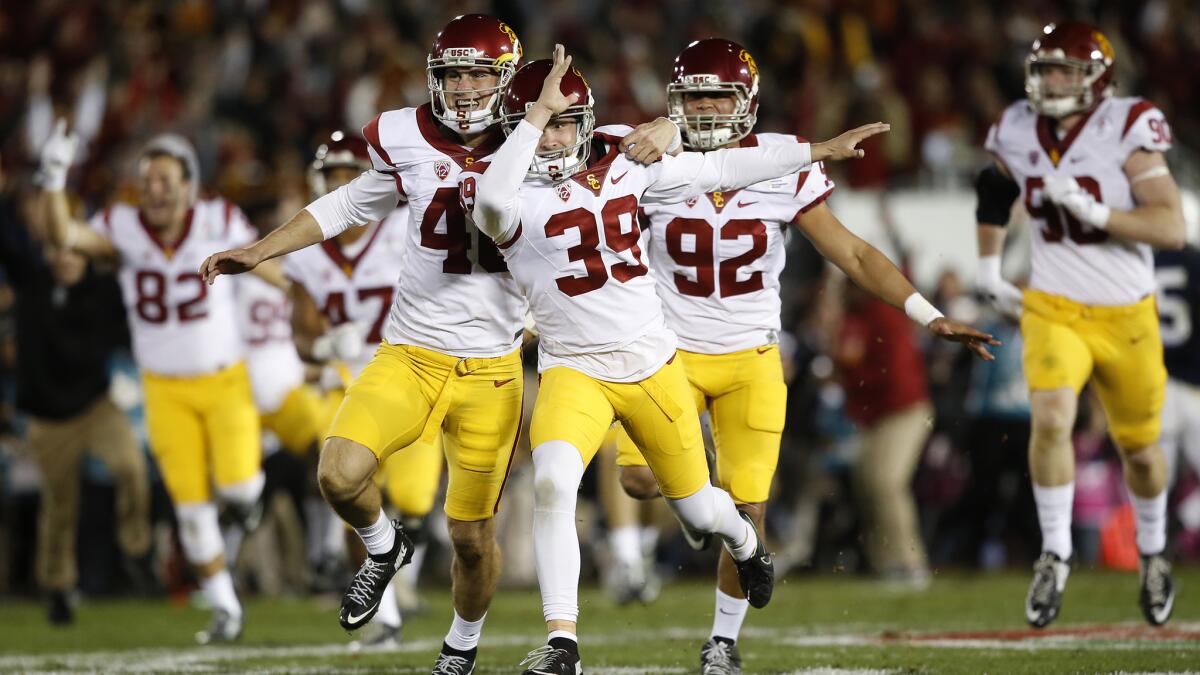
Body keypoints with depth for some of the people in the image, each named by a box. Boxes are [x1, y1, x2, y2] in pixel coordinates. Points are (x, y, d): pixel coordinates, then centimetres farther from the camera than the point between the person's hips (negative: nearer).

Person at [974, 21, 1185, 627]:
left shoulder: (1126, 130, -15)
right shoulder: (1018, 133, -3)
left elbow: (1171, 229, -22)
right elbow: (994, 190, 22)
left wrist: (1090, 209, -31)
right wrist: (989, 268, 18)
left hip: (1126, 318, -1)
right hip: (1053, 310, 1)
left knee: (1140, 446, 14)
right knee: (1051, 419, -24)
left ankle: (1152, 554, 42)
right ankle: (1055, 557, -10)